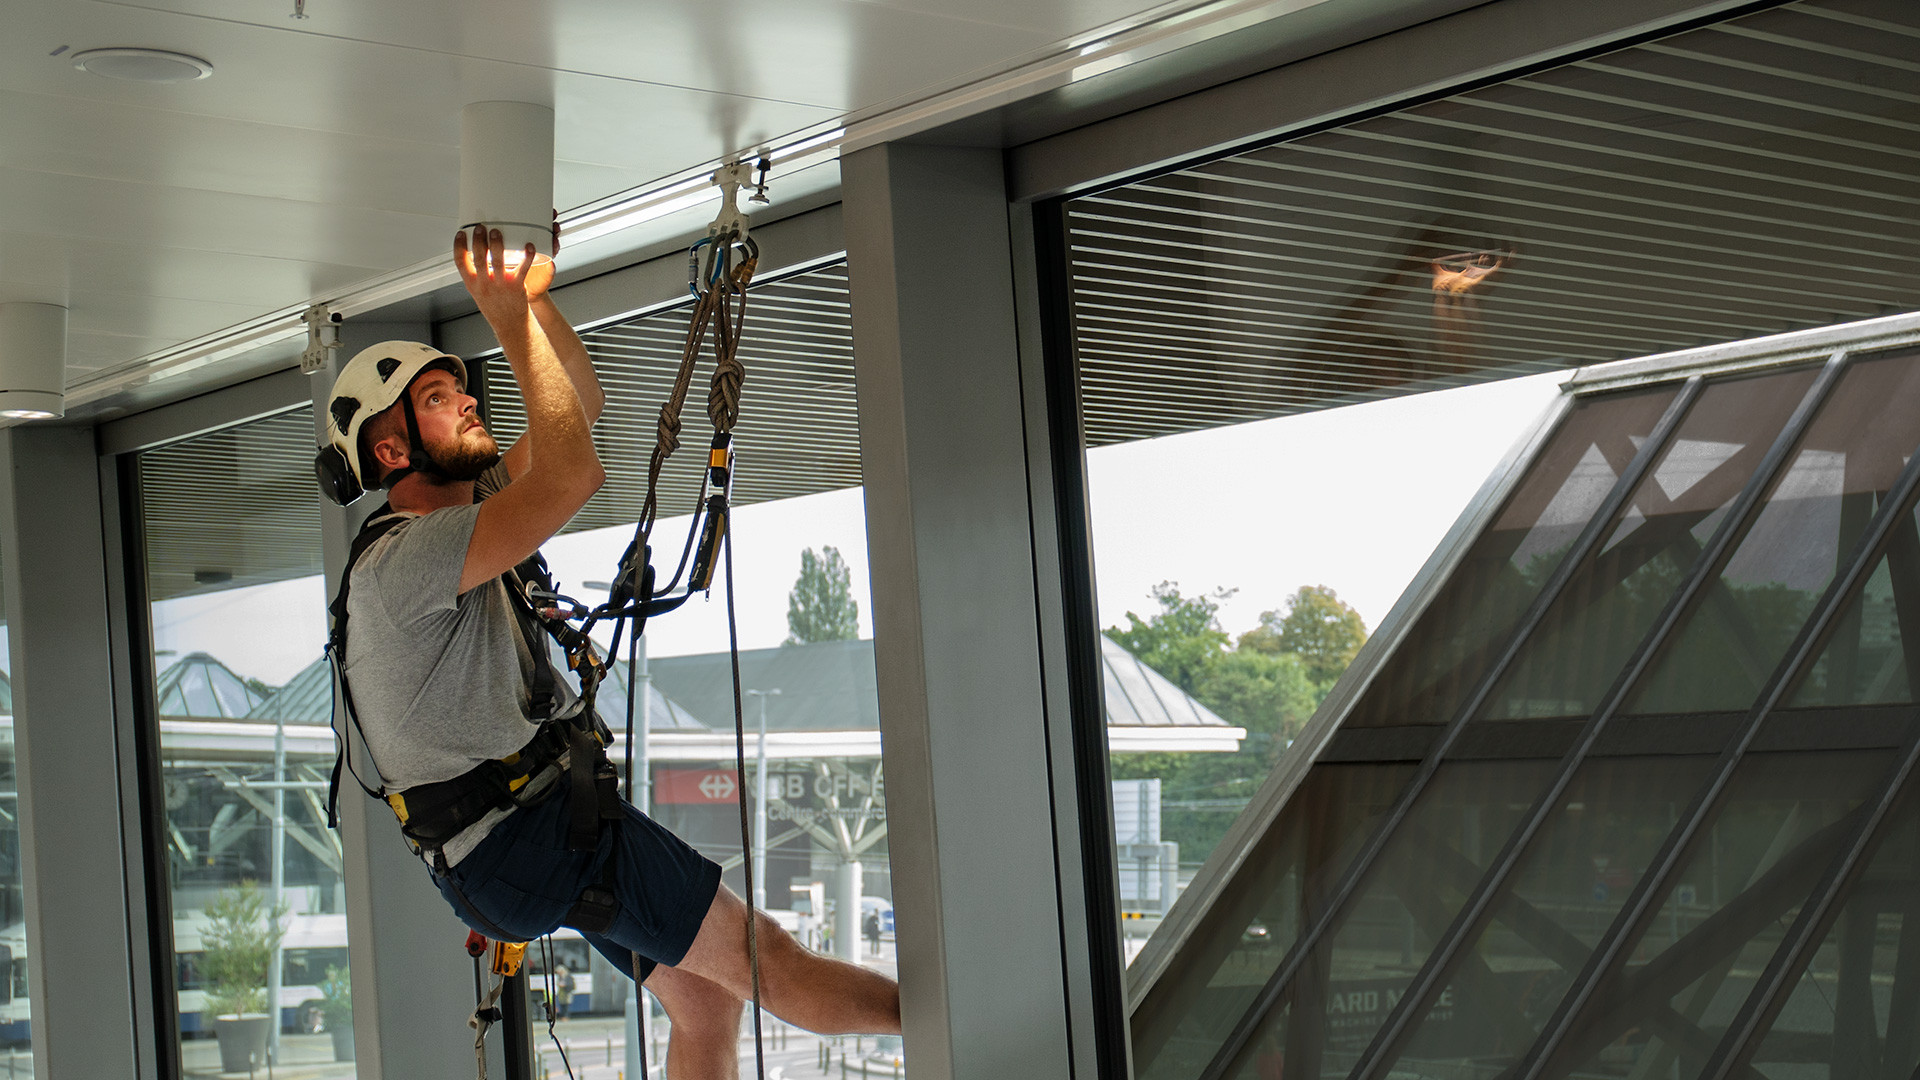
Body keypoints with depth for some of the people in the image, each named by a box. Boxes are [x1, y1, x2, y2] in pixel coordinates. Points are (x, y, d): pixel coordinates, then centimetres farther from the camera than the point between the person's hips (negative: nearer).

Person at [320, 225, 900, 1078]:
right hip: (529, 827, -11)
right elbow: (575, 476, -28)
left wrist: (532, 298, 2)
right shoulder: (398, 562, -17)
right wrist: (512, 321, -22)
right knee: (771, 967, -7)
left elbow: (580, 403, 18)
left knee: (704, 1005, 12)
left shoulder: (459, 507, 15)